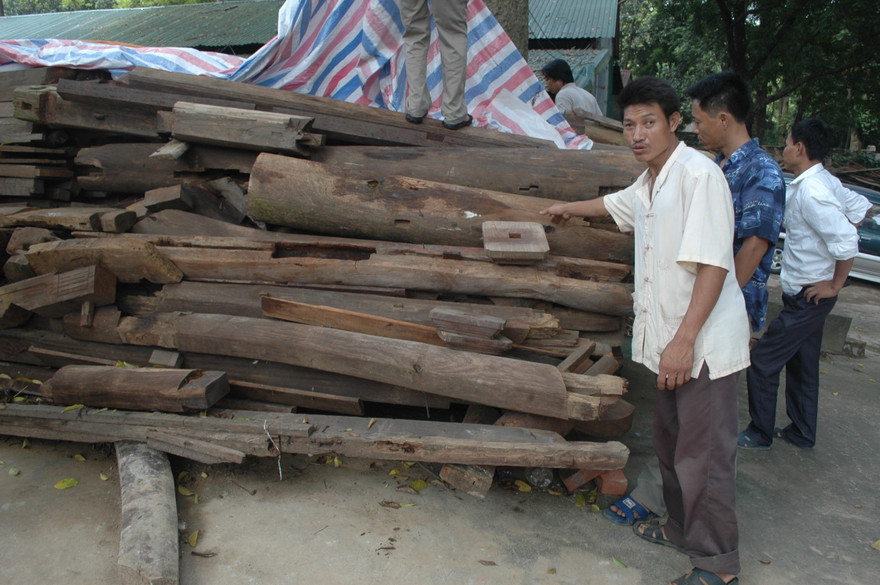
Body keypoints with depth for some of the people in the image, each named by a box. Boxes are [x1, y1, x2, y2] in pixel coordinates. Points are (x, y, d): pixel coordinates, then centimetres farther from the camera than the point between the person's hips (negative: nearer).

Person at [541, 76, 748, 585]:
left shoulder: (699, 175, -15)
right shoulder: (649, 184, 14)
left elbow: (713, 263, -22)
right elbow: (615, 204, 37)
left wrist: (684, 339, -26)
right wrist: (568, 208, 54)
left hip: (703, 344, -9)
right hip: (670, 342, 9)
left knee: (702, 456, -1)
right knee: (671, 446, 19)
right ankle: (683, 530, 37)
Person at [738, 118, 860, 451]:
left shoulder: (811, 192, -24)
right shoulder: (819, 181, 6)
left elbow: (847, 242, -30)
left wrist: (835, 285, -17)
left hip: (808, 297, -10)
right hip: (804, 293, 10)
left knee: (763, 360, -1)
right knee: (801, 364, 19)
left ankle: (760, 434, 14)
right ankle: (802, 433, 33)